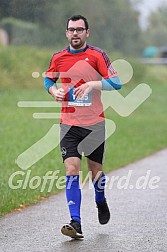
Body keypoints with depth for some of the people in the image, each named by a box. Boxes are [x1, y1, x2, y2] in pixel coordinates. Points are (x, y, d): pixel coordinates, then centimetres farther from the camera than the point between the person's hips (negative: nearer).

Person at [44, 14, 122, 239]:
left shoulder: (97, 55, -4)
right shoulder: (58, 58, 4)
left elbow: (116, 82, -9)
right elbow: (48, 79, 21)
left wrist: (92, 84, -23)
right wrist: (54, 90, 0)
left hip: (94, 123, -1)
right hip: (69, 124, 1)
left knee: (95, 170, 10)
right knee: (72, 170, -12)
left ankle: (101, 202, 43)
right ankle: (76, 223, -15)